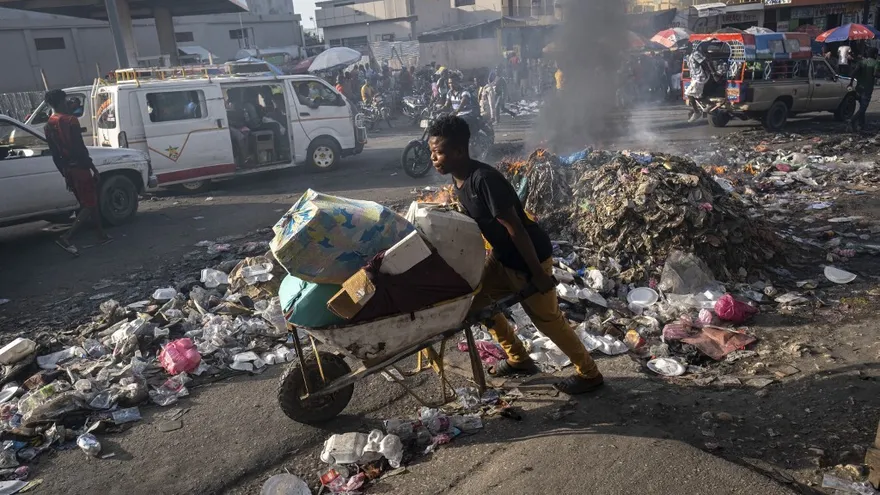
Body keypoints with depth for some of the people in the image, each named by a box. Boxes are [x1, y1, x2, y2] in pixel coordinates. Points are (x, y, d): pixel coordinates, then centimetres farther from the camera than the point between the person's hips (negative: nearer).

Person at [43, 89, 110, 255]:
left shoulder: (49, 125, 11)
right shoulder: (70, 120, -13)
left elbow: (55, 155, 15)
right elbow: (80, 149, -18)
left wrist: (65, 174, 22)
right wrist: (94, 169, -14)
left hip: (67, 169, 8)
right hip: (79, 167, -8)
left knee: (88, 203, 17)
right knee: (90, 205, -4)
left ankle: (102, 236, 23)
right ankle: (66, 238, -15)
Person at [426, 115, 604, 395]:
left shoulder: (485, 180, -29)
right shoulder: (458, 181, -1)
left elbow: (515, 228, -27)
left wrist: (538, 273, -22)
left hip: (529, 257, -9)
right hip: (502, 255, 9)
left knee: (546, 318, 4)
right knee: (477, 300, 14)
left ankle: (590, 374, 25)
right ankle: (519, 359, 29)